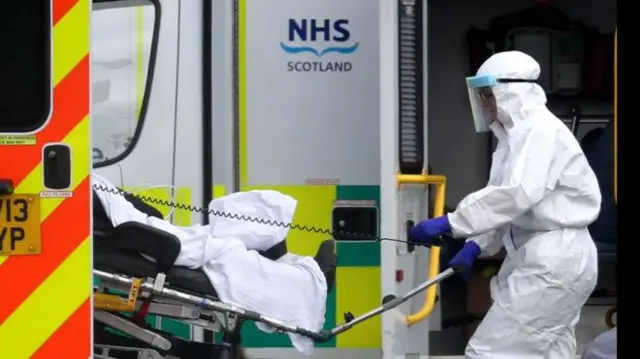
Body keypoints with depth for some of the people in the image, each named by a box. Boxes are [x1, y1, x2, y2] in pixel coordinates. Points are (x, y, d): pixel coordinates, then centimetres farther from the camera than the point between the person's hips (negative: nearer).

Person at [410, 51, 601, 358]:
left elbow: (516, 194, -27)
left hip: (555, 259, -11)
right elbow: (505, 199, 17)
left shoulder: (541, 130, -14)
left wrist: (449, 224, -28)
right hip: (545, 256, 11)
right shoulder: (518, 133, 19)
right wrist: (476, 246, 3)